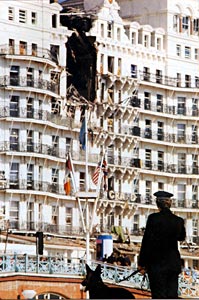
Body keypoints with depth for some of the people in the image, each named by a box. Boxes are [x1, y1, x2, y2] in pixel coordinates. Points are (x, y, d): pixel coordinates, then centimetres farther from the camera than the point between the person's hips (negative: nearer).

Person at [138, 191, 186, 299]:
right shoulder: (178, 221, 1)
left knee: (159, 296, -3)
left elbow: (147, 241, -10)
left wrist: (142, 263, -5)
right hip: (174, 264, 4)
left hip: (157, 263, -4)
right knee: (172, 295, 7)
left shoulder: (153, 218, -12)